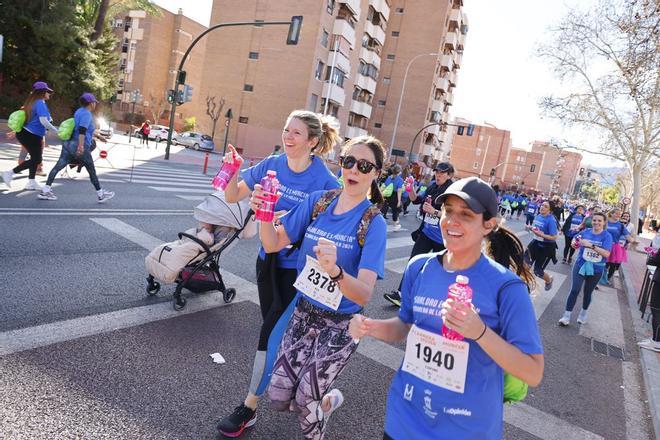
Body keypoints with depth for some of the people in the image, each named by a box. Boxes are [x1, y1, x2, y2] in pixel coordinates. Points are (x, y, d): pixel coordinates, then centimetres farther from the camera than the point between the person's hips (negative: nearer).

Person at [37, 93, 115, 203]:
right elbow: (82, 131, -22)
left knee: (58, 166, 3)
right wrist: (81, 146, -28)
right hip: (79, 146, -9)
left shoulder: (80, 112, 19)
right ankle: (100, 194, 13)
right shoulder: (87, 114, -10)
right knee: (92, 171, 3)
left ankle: (45, 191, 1)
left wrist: (98, 136, 40)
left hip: (69, 144, 9)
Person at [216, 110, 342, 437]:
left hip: (297, 267, -5)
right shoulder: (271, 165, -5)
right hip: (268, 259, 5)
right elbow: (232, 197, 0)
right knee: (276, 330, 19)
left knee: (270, 333, -2)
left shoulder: (324, 180, -18)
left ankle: (249, 408, 15)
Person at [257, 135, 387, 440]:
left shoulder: (374, 223, -19)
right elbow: (274, 245, -6)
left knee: (304, 402, 2)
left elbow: (364, 295, -28)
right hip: (303, 313, 4)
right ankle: (327, 399, 40)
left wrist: (335, 271, -48)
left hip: (340, 325, -4)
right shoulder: (318, 201, -6)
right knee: (278, 397, 9)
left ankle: (322, 404, 39)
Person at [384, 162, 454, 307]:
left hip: (441, 238, -5)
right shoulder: (432, 186, 2)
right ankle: (401, 293, 3)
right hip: (425, 232, 5)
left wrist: (434, 211, -25)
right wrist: (411, 189, -7)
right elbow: (416, 199, 11)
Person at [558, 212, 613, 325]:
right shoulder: (585, 232, -3)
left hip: (596, 269, -1)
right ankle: (566, 316, -1)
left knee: (588, 292, 15)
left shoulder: (606, 236, -11)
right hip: (580, 265, 1)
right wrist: (575, 242, -8)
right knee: (574, 290, -9)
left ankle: (583, 313, 38)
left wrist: (591, 245, -29)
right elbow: (575, 242, 15)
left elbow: (607, 254, -23)